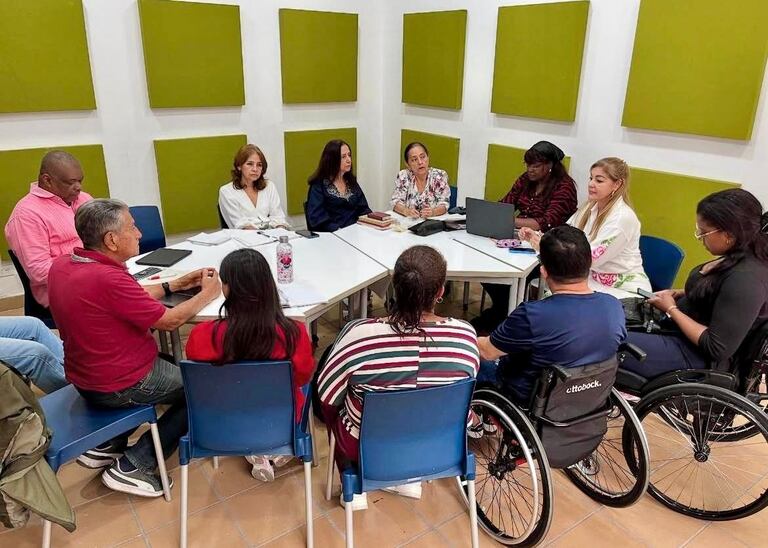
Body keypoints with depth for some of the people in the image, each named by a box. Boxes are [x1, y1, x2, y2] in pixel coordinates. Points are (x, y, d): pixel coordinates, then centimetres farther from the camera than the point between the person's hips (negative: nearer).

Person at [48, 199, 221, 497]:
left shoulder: (62, 265, -3)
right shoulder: (108, 279, -31)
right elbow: (169, 320, -19)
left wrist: (173, 285, 8)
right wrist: (207, 294, -4)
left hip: (84, 377, 9)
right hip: (119, 387, -9)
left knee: (171, 365, 30)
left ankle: (107, 445, 24)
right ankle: (133, 465, 7)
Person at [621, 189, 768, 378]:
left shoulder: (745, 279, -29)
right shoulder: (739, 255, -2)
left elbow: (717, 348, -27)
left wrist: (671, 308, -18)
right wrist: (680, 293, 2)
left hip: (691, 352, -10)